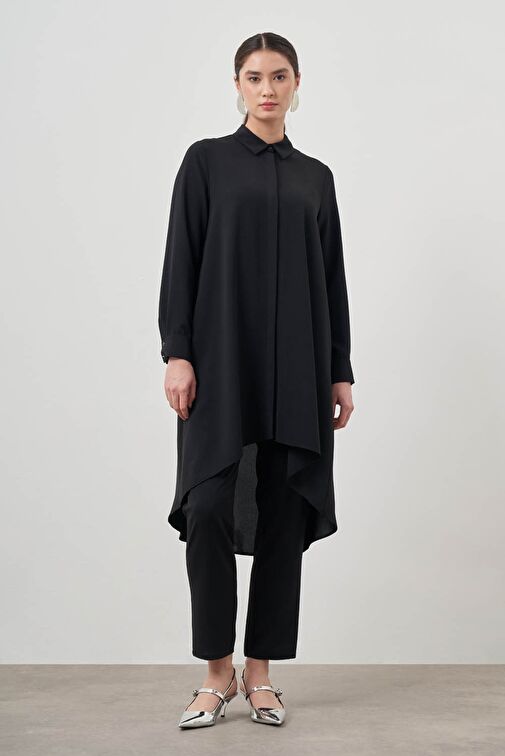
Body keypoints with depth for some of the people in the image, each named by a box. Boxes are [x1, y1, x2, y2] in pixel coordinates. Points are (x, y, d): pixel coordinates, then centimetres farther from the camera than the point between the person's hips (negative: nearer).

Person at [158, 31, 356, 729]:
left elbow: (332, 278, 13)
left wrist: (341, 371, 8)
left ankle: (260, 671, 15)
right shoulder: (206, 160, 5)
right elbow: (180, 261, -1)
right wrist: (177, 352, -11)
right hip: (222, 360, -3)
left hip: (295, 367, 3)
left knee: (285, 513, 3)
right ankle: (218, 671, 7)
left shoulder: (316, 177, 14)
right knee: (209, 507, -10)